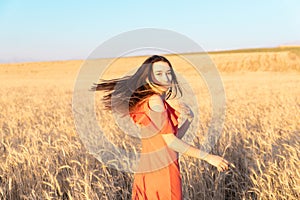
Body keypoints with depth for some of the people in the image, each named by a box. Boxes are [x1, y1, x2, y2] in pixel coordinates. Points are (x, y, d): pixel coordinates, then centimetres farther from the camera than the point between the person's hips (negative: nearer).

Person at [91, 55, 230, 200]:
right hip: (162, 171, -8)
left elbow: (174, 137, 15)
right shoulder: (154, 100, -13)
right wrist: (208, 157, -13)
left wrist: (189, 119, 2)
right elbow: (170, 141, -15)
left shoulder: (162, 102, 14)